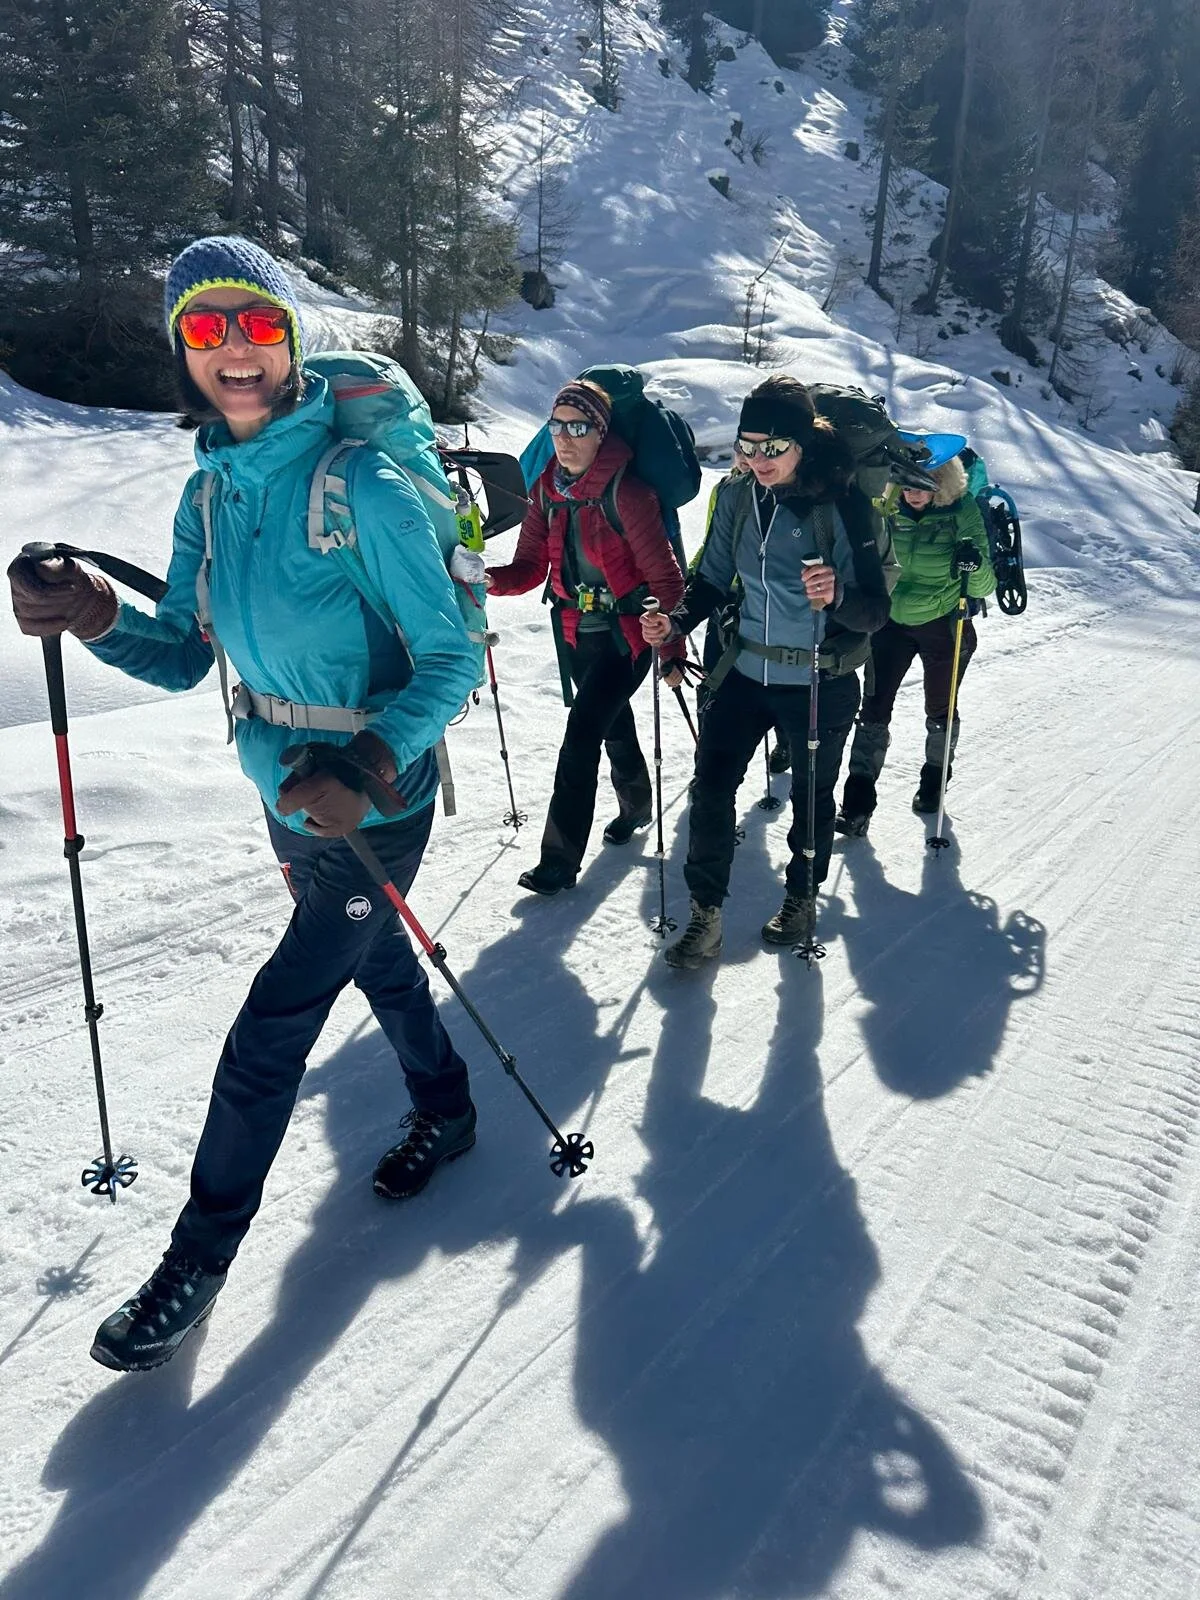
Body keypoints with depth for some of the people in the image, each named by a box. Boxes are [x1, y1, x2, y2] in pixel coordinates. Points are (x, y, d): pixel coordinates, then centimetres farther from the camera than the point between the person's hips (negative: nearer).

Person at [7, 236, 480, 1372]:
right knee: (376, 960, 24)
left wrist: (366, 769, -32)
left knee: (267, 1035, 1)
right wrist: (96, 618, -15)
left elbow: (449, 661, -18)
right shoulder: (209, 492, 1)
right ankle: (445, 1113, 50)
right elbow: (185, 659, 4)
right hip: (285, 794, 7)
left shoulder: (363, 488, -20)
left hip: (372, 805, -7)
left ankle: (198, 1260, 21)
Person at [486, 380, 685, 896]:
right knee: (612, 719, 24)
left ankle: (560, 857, -4)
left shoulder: (625, 492, -20)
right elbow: (530, 566, -3)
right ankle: (635, 803, 50)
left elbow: (664, 576, -18)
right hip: (575, 629, 7)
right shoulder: (547, 489, -1)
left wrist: (671, 647, -23)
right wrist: (492, 579, -24)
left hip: (626, 633, -7)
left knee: (581, 735, -13)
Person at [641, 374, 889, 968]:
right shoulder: (736, 496, -3)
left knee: (811, 792, 15)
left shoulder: (843, 502, -16)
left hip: (821, 681, -3)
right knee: (711, 783, -2)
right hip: (746, 670, 4)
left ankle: (801, 896, 38)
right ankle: (705, 912, 14)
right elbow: (713, 579, 9)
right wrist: (676, 622, -9)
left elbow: (875, 612, -18)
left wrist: (836, 596, -39)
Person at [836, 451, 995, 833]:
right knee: (874, 706, -3)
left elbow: (982, 588, -19)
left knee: (940, 709, 15)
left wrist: (976, 566, -39)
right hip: (892, 620, 2)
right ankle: (859, 798, 2)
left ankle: (934, 780, 38)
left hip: (944, 625, -2)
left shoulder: (962, 513, -17)